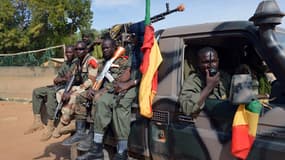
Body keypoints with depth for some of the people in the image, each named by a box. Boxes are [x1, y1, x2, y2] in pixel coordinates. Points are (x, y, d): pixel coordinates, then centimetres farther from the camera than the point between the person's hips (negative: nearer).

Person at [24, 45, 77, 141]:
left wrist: (61, 79, -5)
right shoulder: (65, 64, 22)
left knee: (51, 92, -36)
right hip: (60, 86, 9)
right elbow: (58, 78, 18)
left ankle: (50, 126, -36)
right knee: (36, 91, 0)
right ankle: (37, 122, -5)